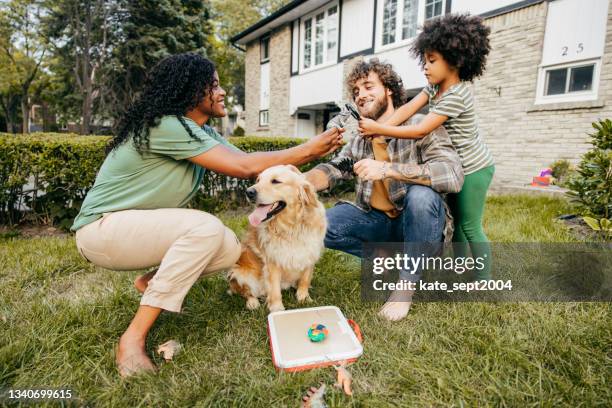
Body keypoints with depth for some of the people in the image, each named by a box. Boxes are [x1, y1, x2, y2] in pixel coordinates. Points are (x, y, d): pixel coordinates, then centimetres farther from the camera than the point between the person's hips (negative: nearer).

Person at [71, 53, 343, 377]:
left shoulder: (204, 133, 4)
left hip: (141, 226, 8)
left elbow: (254, 166, -2)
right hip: (101, 228, -8)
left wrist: (312, 154, -7)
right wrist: (308, 149, -22)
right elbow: (243, 168, -30)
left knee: (229, 249, -7)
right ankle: (133, 338, -20)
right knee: (205, 228, -30)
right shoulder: (166, 126, -24)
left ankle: (154, 281, 16)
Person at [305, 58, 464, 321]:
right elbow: (333, 169, 3)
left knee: (421, 194, -37)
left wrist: (387, 169, -35)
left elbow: (453, 175, -29)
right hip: (376, 219, 5)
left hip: (418, 223, -4)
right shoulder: (359, 137, 3)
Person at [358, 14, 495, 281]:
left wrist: (378, 128, -31)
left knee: (470, 227, -1)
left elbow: (420, 131, -32)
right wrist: (378, 128, -27)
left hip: (474, 168, -9)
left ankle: (484, 281, 17)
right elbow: (407, 109, -11)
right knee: (455, 221, 17)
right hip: (456, 166, 9)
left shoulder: (456, 96, -26)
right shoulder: (435, 87, 1)